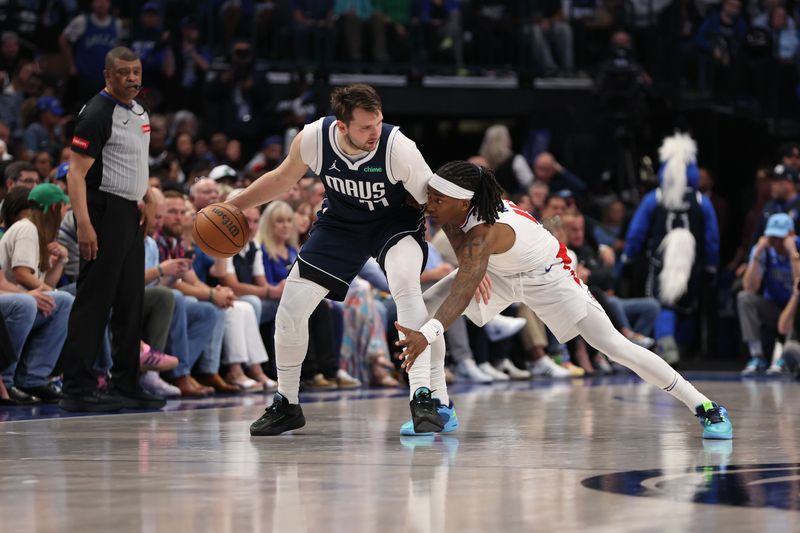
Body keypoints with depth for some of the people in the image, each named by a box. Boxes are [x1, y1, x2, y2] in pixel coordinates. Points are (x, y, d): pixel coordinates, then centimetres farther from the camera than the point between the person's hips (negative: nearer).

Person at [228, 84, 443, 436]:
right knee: (291, 308, -3)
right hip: (340, 222, 4)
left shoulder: (398, 147, -32)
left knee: (406, 284, -35)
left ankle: (423, 396, -34)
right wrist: (233, 206, 1)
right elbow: (283, 178, 0)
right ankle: (286, 406, 17)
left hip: (395, 220, -4)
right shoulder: (313, 139, -23)